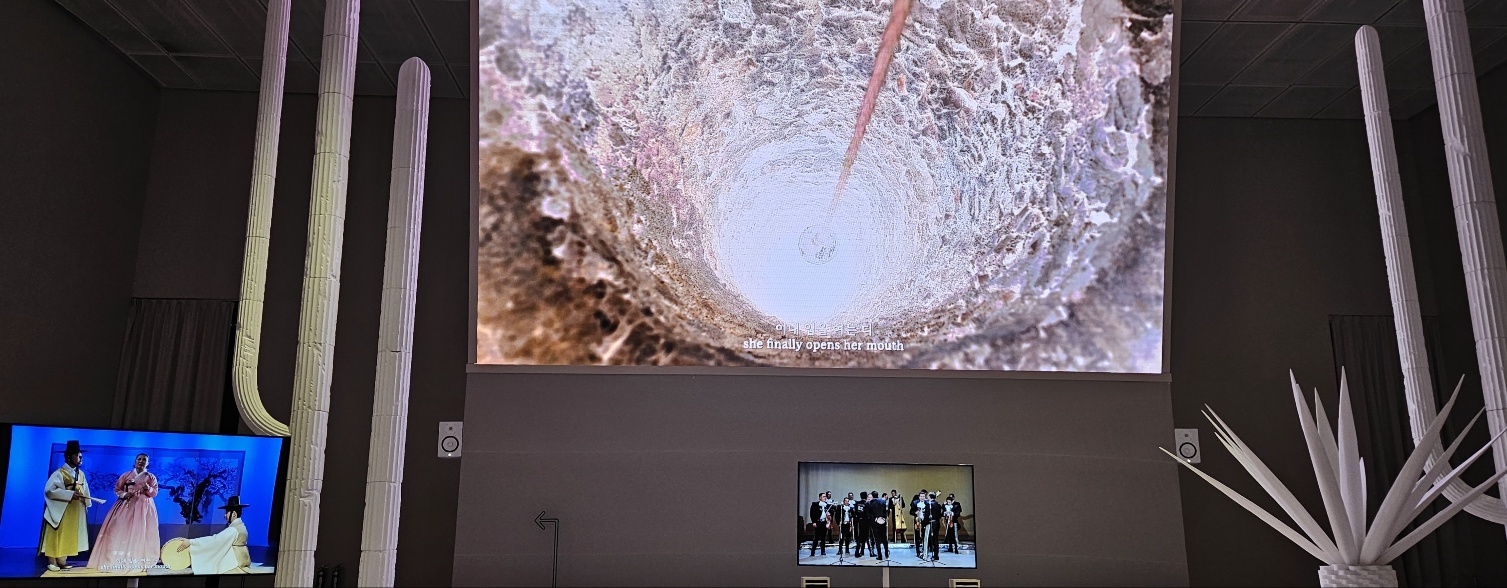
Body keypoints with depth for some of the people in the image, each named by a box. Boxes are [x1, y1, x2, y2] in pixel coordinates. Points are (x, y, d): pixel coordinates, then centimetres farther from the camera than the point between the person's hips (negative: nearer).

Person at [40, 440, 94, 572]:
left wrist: (87, 500, -5)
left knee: (69, 535, 10)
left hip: (76, 511, 7)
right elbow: (49, 490, -23)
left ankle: (62, 561, 16)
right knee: (57, 534, -2)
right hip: (61, 510, -7)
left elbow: (85, 491, 12)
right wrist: (70, 494, -26)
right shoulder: (59, 473, -13)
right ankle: (52, 562, 5)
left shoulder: (81, 474, 8)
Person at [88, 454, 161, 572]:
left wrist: (148, 489, -17)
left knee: (140, 533, -5)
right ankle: (118, 560, -3)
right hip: (126, 505, 1)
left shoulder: (151, 477, 7)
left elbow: (155, 492, 4)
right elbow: (117, 489, 9)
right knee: (122, 531, -6)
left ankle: (138, 562, -3)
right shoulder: (126, 475, 8)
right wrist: (124, 494, -10)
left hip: (143, 507, -1)